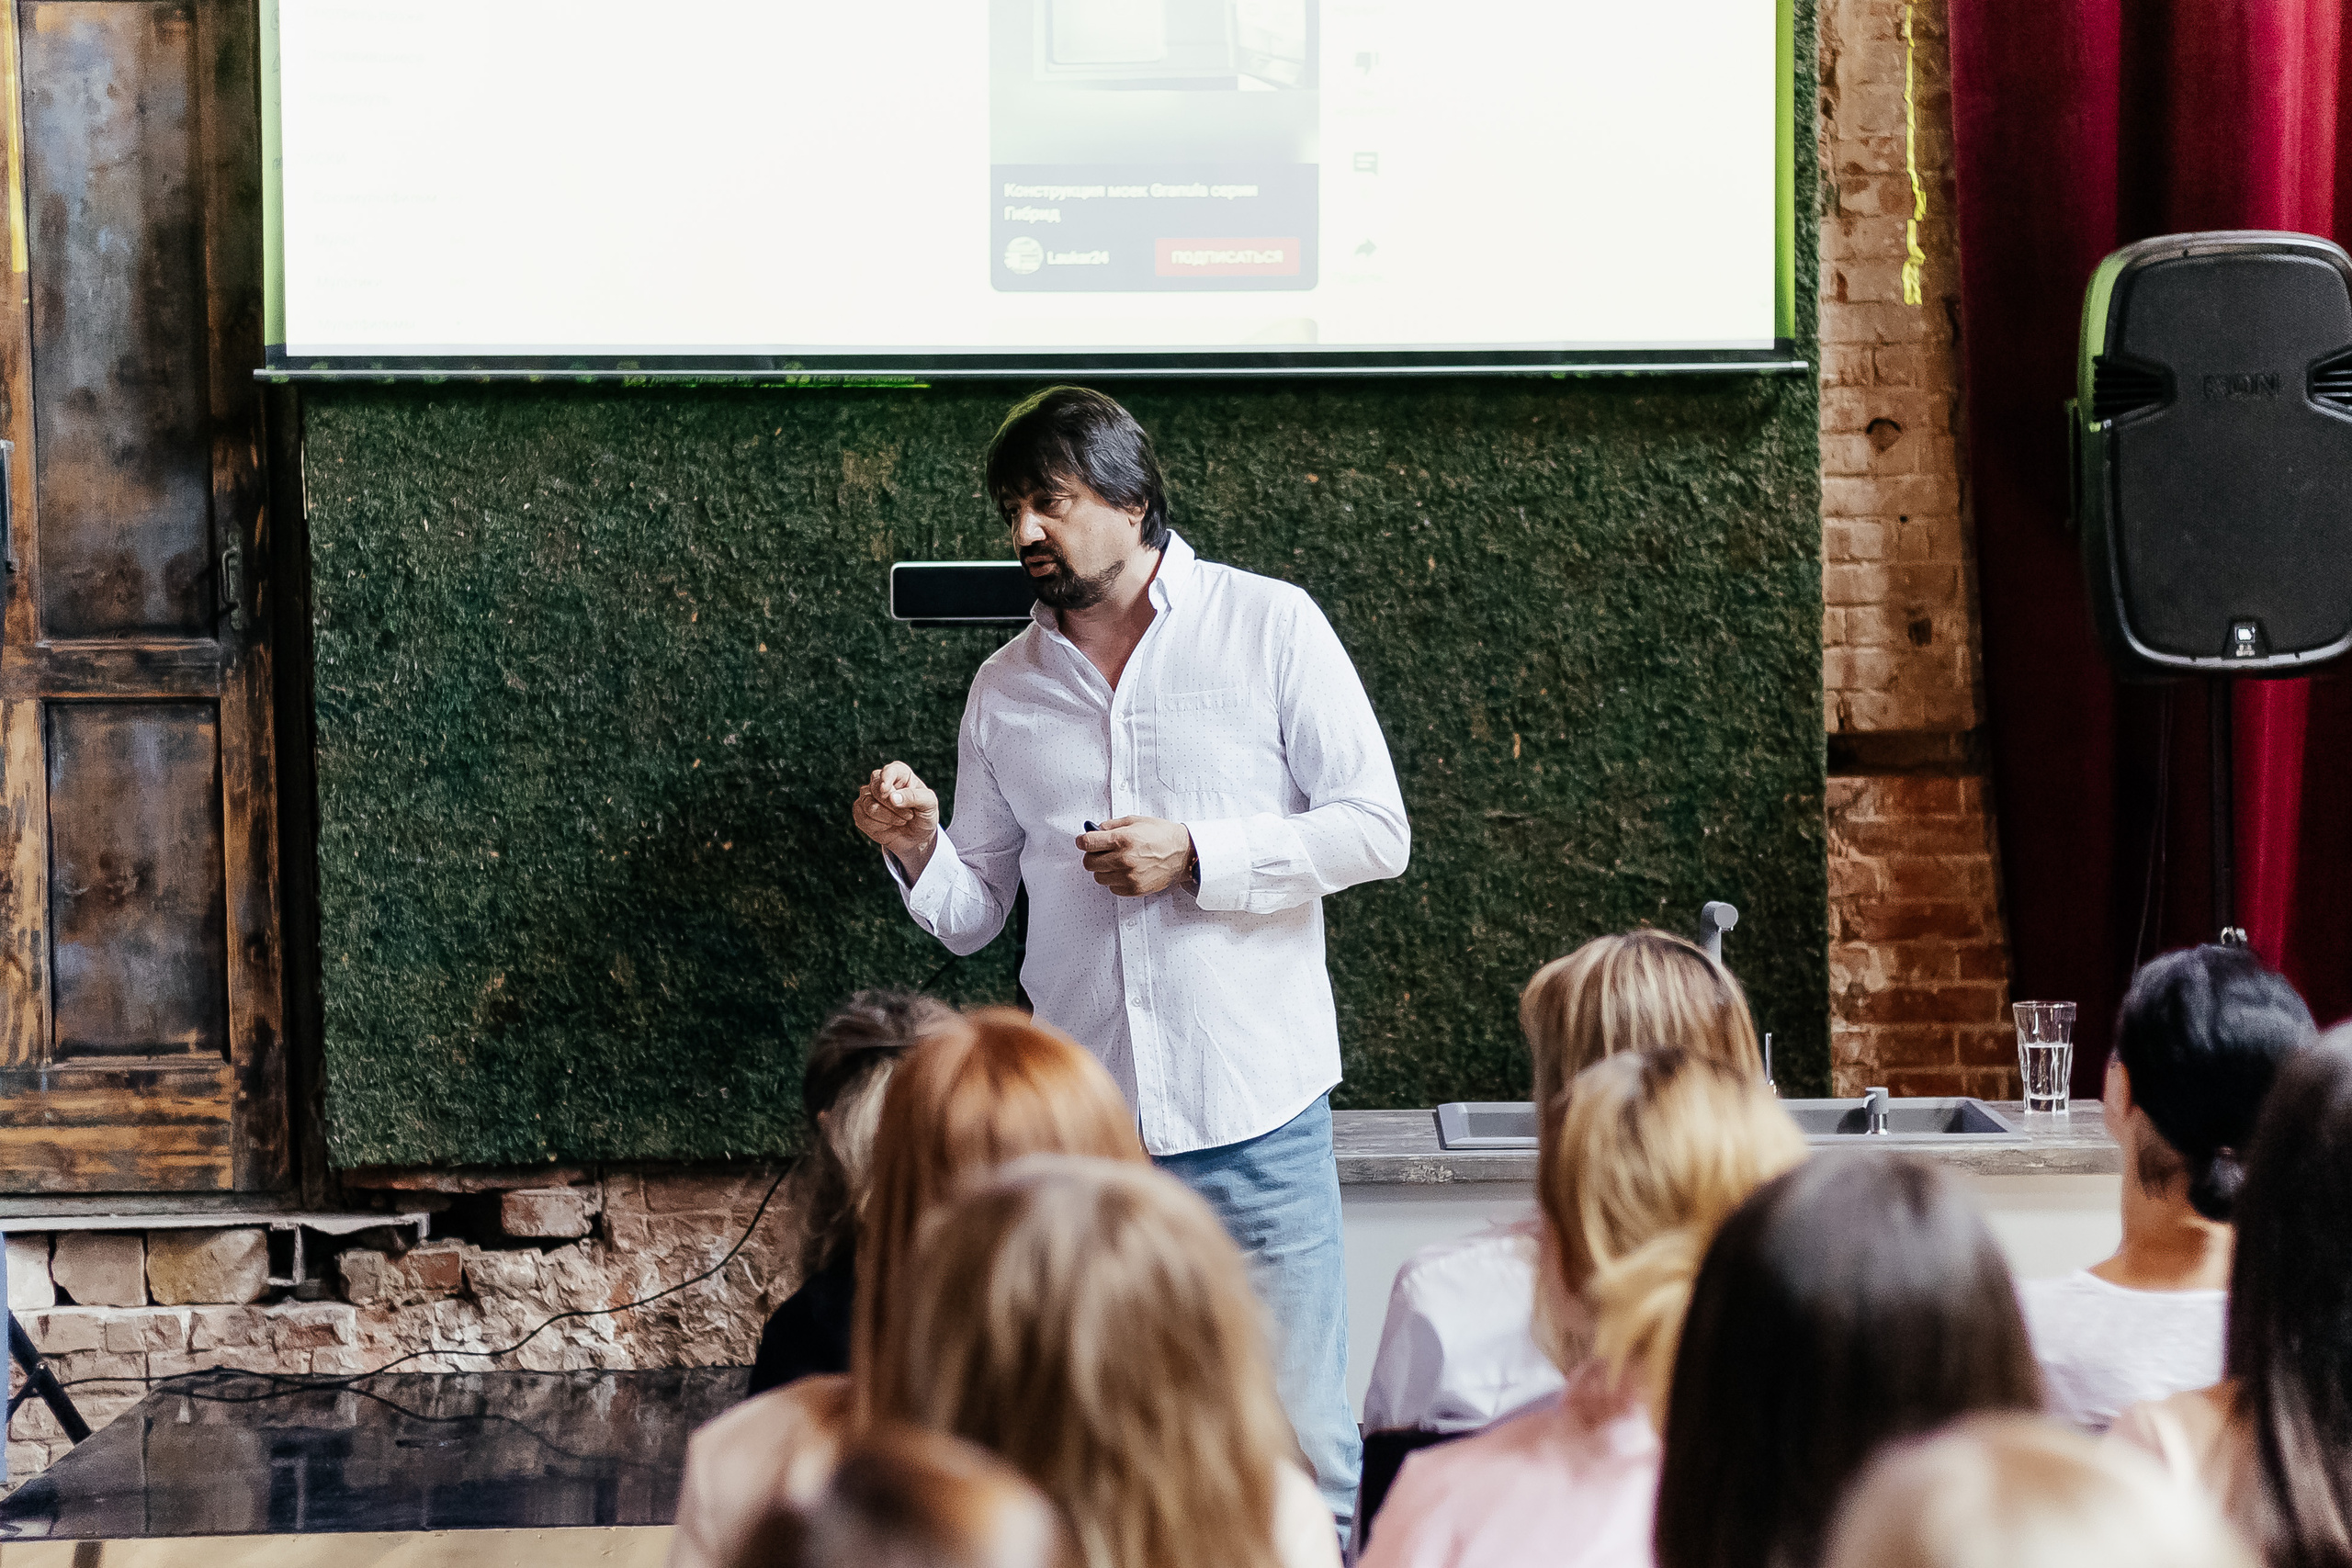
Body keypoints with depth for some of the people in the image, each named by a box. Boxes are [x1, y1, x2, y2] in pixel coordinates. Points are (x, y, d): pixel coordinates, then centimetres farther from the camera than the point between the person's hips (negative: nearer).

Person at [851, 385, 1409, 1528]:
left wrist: (1195, 856, -13)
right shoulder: (1006, 690, 12)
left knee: (1298, 1441, -1)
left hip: (1254, 1112, -3)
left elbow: (1376, 831, -4)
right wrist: (917, 854, -7)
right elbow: (974, 915, 14)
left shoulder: (1268, 627, 1)